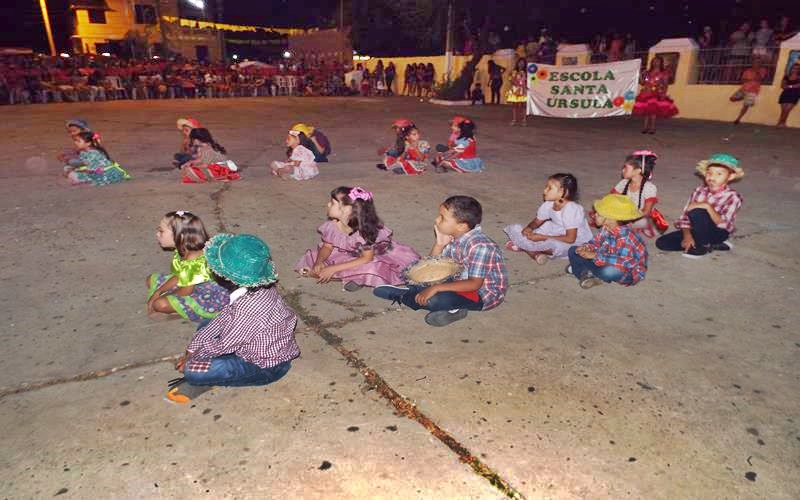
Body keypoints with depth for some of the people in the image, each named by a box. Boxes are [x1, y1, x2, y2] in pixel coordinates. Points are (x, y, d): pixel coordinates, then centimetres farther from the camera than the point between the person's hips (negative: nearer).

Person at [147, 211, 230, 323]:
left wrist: (165, 296, -4)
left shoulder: (194, 260, -33)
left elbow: (186, 290, -22)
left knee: (160, 304, -23)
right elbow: (178, 276, 7)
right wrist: (158, 292, 0)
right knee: (152, 280, 15)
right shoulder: (183, 251, -5)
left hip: (209, 299, -10)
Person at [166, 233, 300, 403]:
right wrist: (192, 349, 2)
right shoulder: (252, 286, -9)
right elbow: (223, 318, 2)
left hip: (266, 367, -9)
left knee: (193, 371, -21)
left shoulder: (251, 307, -36)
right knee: (206, 327, 17)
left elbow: (224, 344, -23)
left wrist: (192, 358, -6)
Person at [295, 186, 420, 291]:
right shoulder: (332, 225, -15)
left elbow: (367, 258, -31)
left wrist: (333, 269, -35)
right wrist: (319, 262, -25)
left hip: (375, 257, -5)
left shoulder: (365, 229, -32)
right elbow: (327, 247, -1)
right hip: (350, 255, 5)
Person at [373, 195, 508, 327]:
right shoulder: (453, 237, -3)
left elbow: (475, 284, -31)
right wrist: (439, 244, -13)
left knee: (433, 300, -29)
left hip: (484, 295, -9)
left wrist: (435, 288, -34)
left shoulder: (479, 246, -27)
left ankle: (402, 296, -3)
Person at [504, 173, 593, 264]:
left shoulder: (571, 209, -27)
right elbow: (537, 221, 10)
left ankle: (523, 247, -18)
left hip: (575, 243, -7)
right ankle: (535, 254, -22)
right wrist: (529, 228, -16)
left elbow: (570, 239, -29)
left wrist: (543, 238, -28)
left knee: (555, 245, -45)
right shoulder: (548, 205, -5)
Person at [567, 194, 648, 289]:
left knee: (608, 271, -45)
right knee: (573, 251, 5)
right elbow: (596, 242, 7)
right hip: (606, 263, 8)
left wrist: (595, 256, -41)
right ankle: (586, 274, -12)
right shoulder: (606, 229, -7)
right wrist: (586, 248, -18)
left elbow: (624, 261, -42)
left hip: (628, 272, -8)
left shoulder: (625, 236, -32)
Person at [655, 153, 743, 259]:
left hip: (718, 232, -6)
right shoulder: (699, 190, -3)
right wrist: (687, 235, -20)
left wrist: (708, 207, -39)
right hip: (698, 231, 6)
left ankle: (703, 246, -10)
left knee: (696, 212, -35)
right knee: (661, 243, -14)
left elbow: (724, 225, -29)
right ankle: (713, 244, -2)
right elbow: (685, 216, -5)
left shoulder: (732, 197, -16)